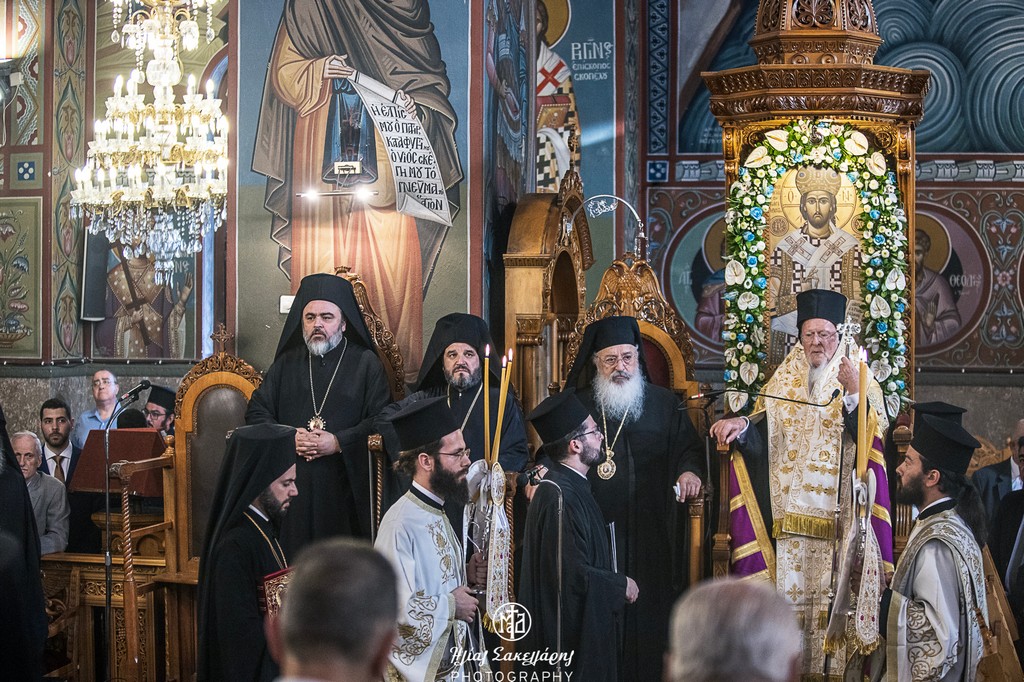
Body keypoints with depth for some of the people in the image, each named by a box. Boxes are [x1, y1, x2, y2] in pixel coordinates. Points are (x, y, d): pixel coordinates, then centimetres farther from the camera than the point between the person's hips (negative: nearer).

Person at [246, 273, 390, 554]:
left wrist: (339, 442, -14)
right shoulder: (287, 363, 15)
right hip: (291, 487, 2)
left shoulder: (365, 363, 5)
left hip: (344, 487, -2)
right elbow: (256, 412, 12)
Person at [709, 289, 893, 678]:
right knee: (790, 597, 1)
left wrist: (854, 393, -22)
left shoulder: (861, 382, 5)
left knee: (835, 598, -5)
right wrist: (743, 426, -14)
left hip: (838, 513, -2)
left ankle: (835, 667, 4)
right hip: (789, 512, 2)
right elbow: (760, 441, 7)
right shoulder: (781, 384, 14)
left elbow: (873, 438, -10)